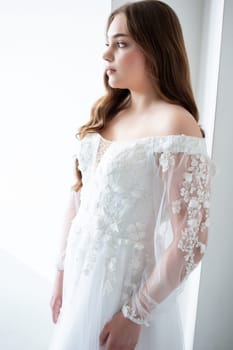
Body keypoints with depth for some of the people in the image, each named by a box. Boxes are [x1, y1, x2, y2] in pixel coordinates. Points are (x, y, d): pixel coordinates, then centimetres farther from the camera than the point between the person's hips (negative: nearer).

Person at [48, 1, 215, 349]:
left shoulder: (174, 124, -20)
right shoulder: (105, 112, 2)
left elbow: (190, 242, -21)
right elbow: (79, 196, 6)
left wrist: (134, 314, -15)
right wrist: (62, 271, 7)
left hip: (126, 284, -6)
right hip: (82, 275, 6)